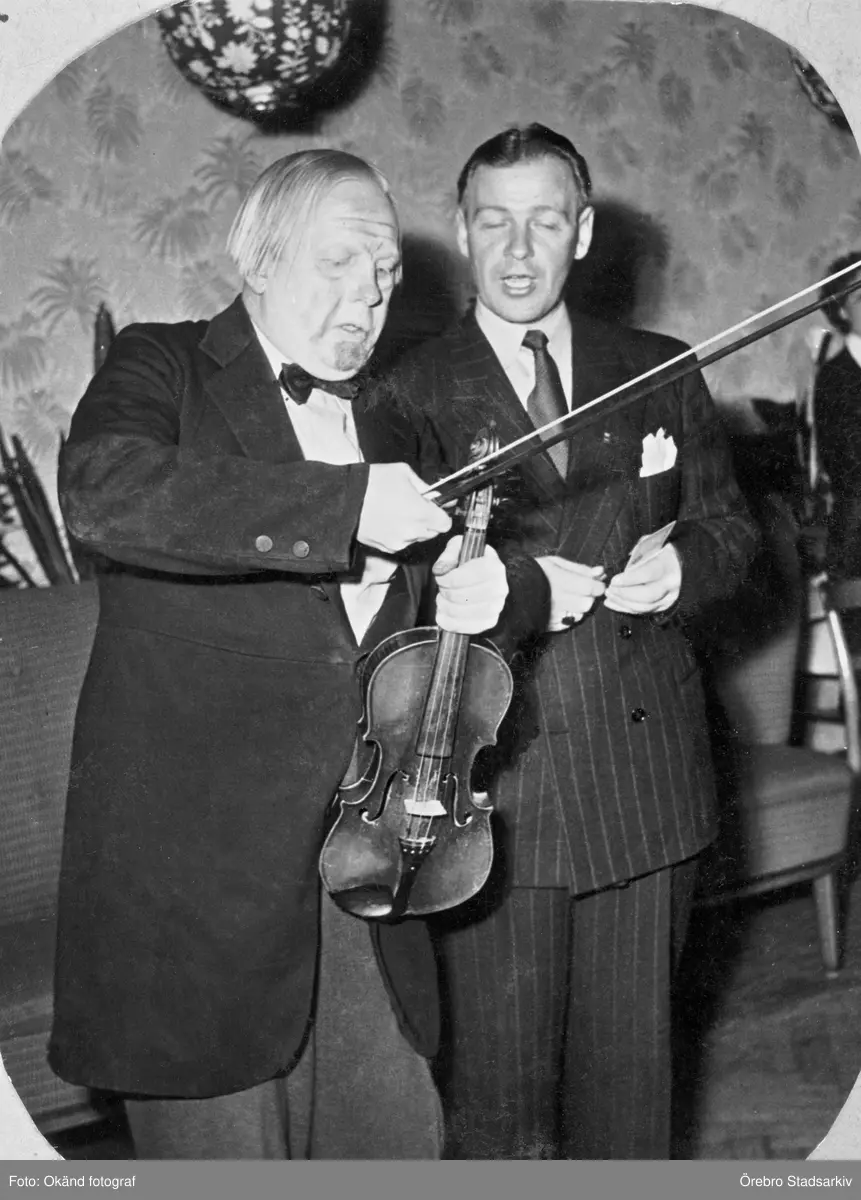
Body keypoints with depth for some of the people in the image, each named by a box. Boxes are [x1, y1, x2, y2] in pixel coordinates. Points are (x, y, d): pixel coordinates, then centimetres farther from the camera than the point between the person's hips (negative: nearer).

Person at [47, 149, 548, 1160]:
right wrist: (345, 504, -27)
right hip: (194, 861, -5)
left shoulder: (379, 429, 17)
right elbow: (103, 495, -24)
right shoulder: (162, 369, -1)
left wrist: (485, 595, 0)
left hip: (359, 855, 6)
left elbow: (411, 630, 24)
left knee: (399, 1136, 10)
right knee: (225, 1151, 5)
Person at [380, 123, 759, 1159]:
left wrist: (684, 563, -6)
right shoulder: (409, 395, 0)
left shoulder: (661, 374, 10)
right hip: (491, 779, -3)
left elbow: (729, 526, 15)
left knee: (631, 1061, 15)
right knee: (495, 1087, 7)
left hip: (644, 773, 3)